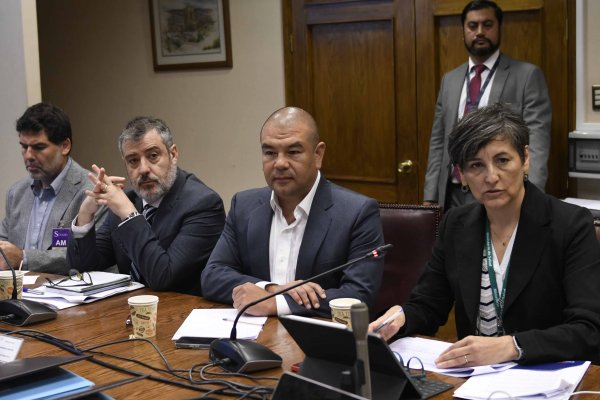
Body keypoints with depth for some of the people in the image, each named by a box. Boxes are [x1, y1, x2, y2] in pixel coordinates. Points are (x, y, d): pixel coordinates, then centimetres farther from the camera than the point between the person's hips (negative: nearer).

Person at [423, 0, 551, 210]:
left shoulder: (528, 76, -3)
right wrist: (431, 196, 6)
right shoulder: (449, 80, 12)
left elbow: (537, 141, -11)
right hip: (452, 195, 4)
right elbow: (438, 141, 13)